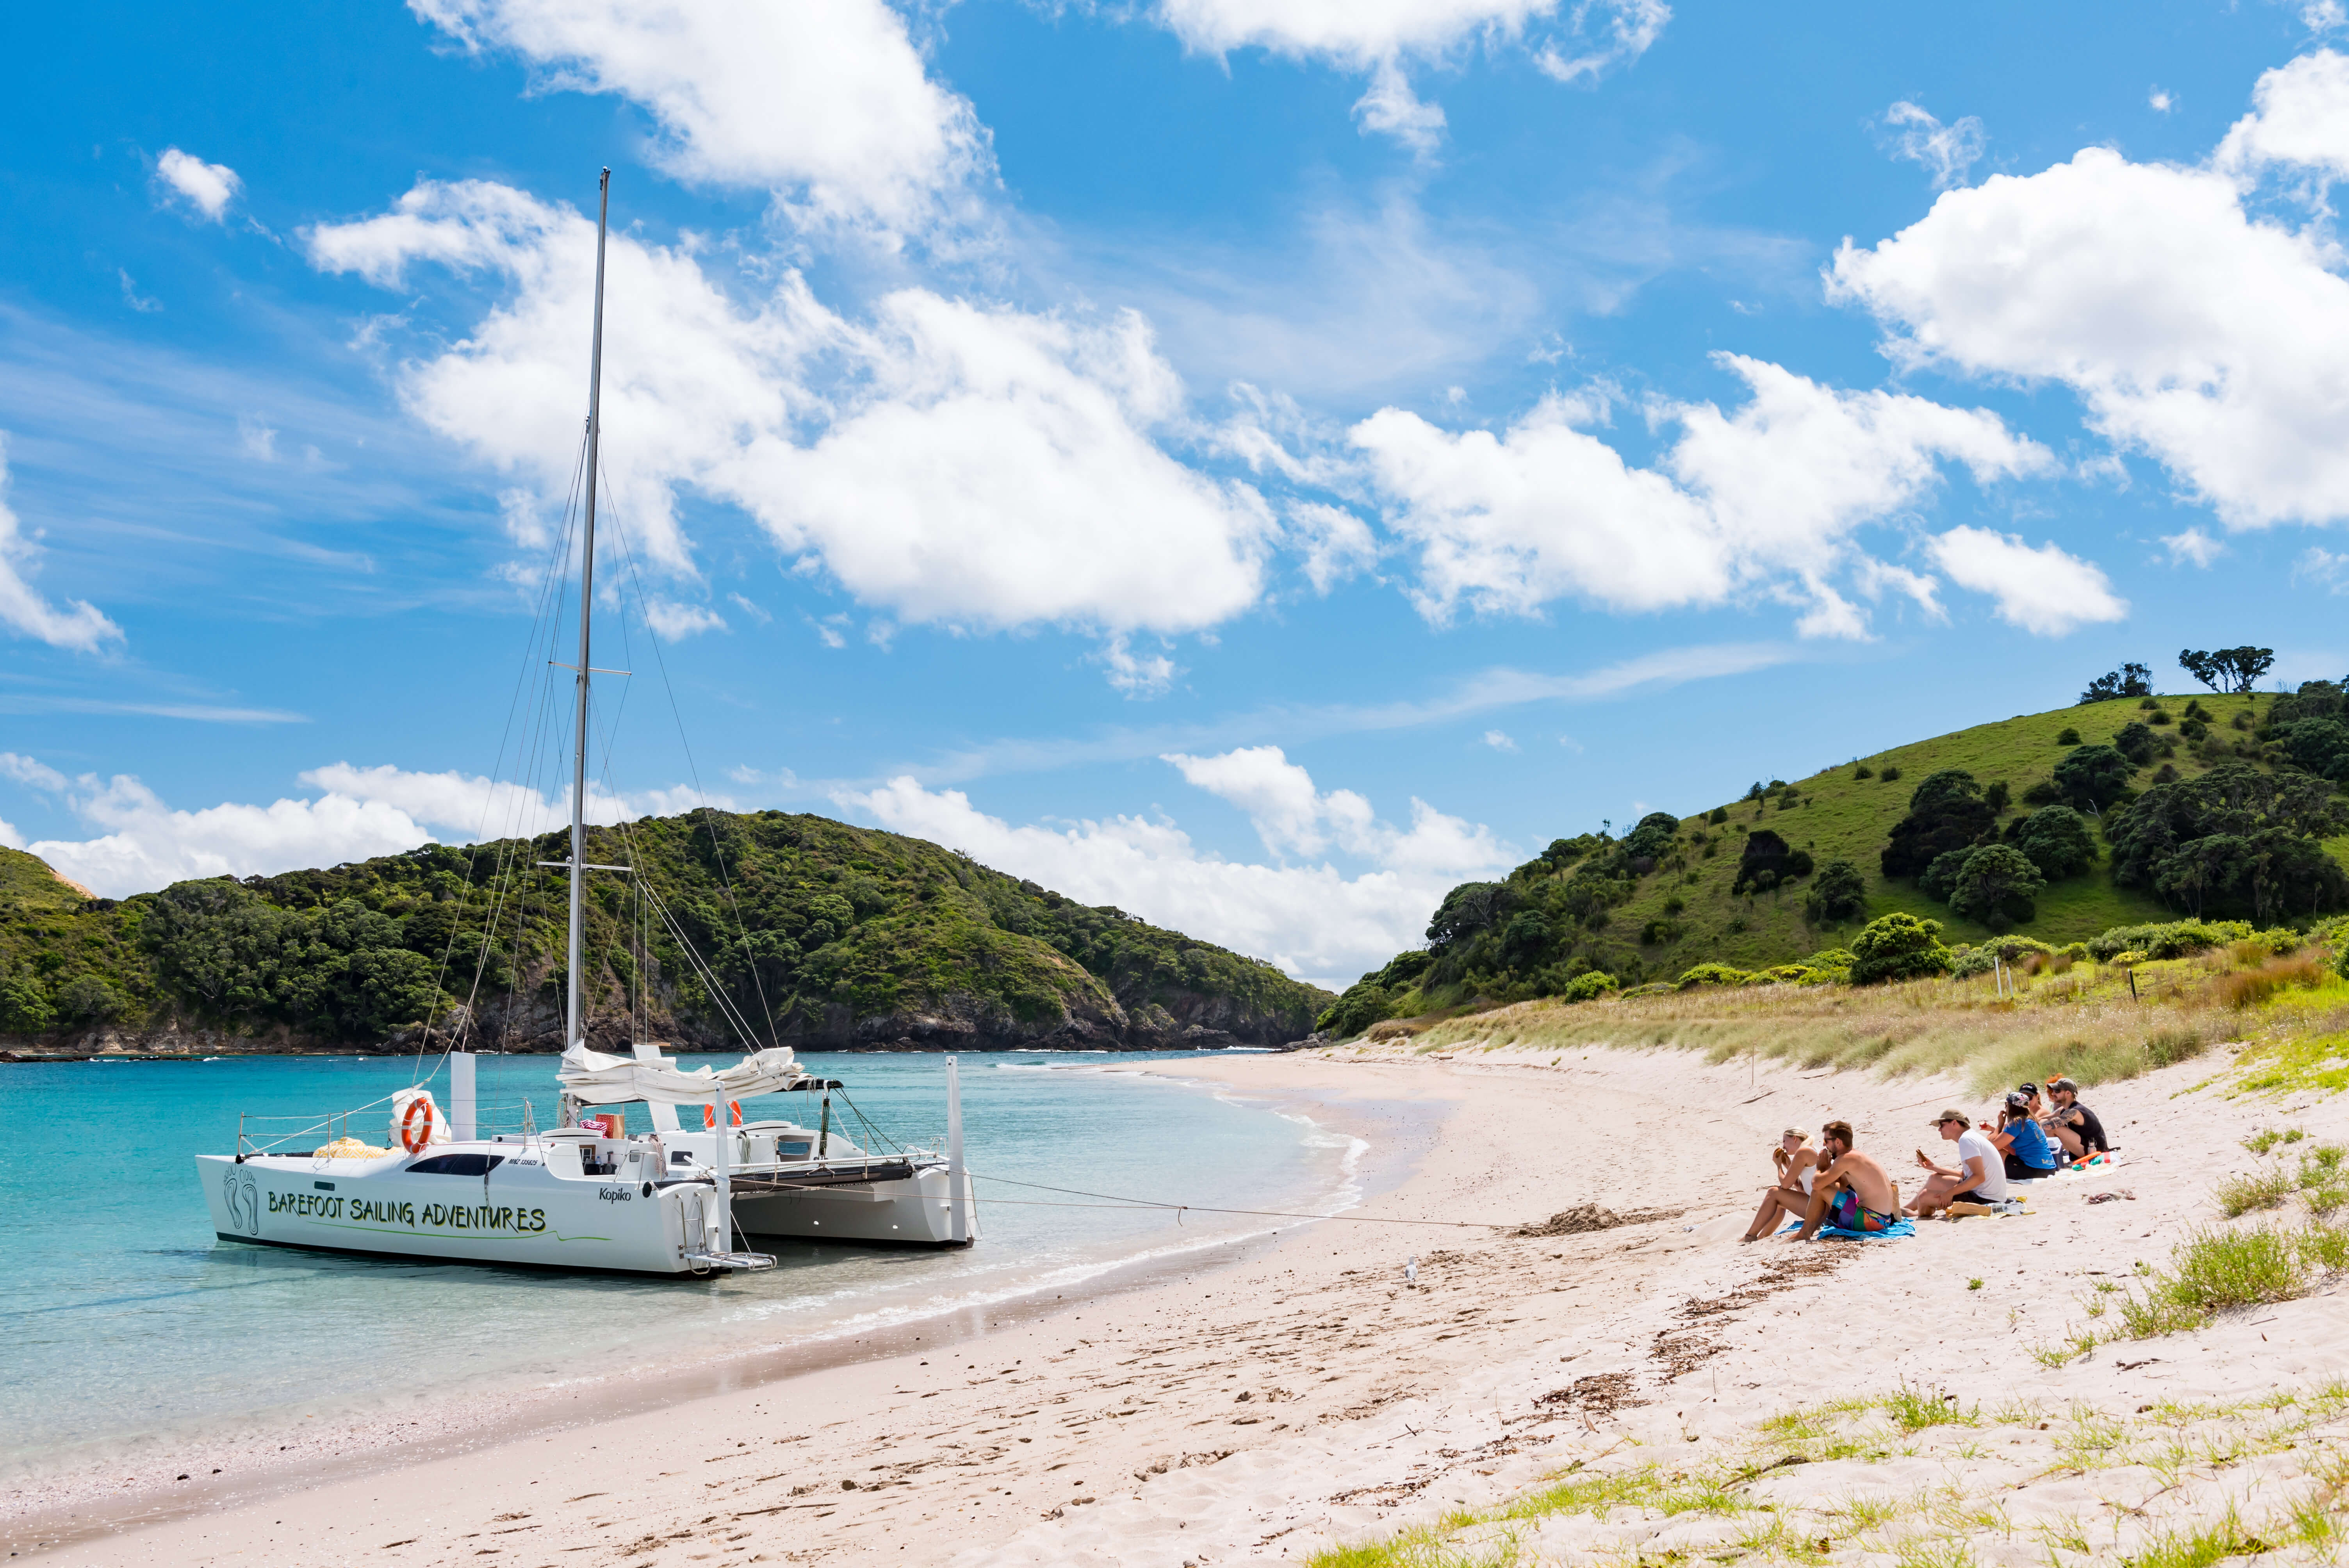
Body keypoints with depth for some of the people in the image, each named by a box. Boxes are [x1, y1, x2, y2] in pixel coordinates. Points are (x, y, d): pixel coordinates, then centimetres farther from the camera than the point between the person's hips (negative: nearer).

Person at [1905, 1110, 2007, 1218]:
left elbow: (1979, 1177, -26)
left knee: (1924, 1197, -10)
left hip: (1985, 1199, -11)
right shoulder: (1971, 1137, 14)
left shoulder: (1966, 1140, -18)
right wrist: (1934, 1167, 17)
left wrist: (1950, 1192, -21)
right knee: (1934, 1180, 22)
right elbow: (1964, 1175, 17)